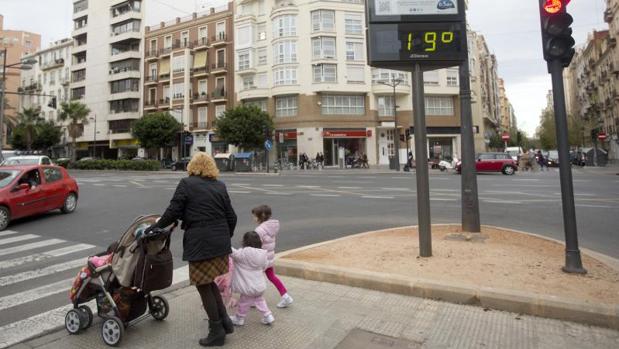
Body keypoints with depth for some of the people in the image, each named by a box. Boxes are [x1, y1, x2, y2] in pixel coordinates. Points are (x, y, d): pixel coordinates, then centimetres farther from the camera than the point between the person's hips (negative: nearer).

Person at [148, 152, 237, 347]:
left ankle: (217, 331, 18)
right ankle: (224, 322, 24)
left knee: (203, 286, 9)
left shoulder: (186, 184, -3)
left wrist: (156, 227, 10)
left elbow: (173, 212, -6)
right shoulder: (220, 186, 10)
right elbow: (231, 217, 9)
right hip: (220, 241, 6)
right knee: (209, 282, 22)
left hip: (200, 243, -6)